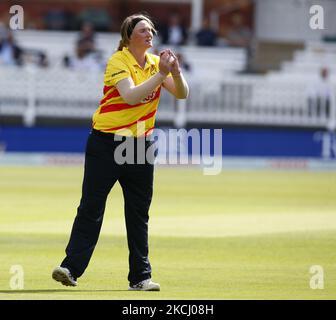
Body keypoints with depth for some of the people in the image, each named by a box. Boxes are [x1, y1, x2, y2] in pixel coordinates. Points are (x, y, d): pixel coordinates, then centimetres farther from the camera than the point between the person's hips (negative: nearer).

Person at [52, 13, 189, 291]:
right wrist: (161, 74, -29)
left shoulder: (155, 62, 6)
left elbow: (182, 94, -1)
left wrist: (175, 71, -19)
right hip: (106, 142, -5)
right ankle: (71, 268, -4)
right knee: (91, 207, -6)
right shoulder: (117, 62, -11)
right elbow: (130, 96, -26)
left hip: (141, 144, 5)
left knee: (139, 211, 6)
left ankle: (141, 276, 9)